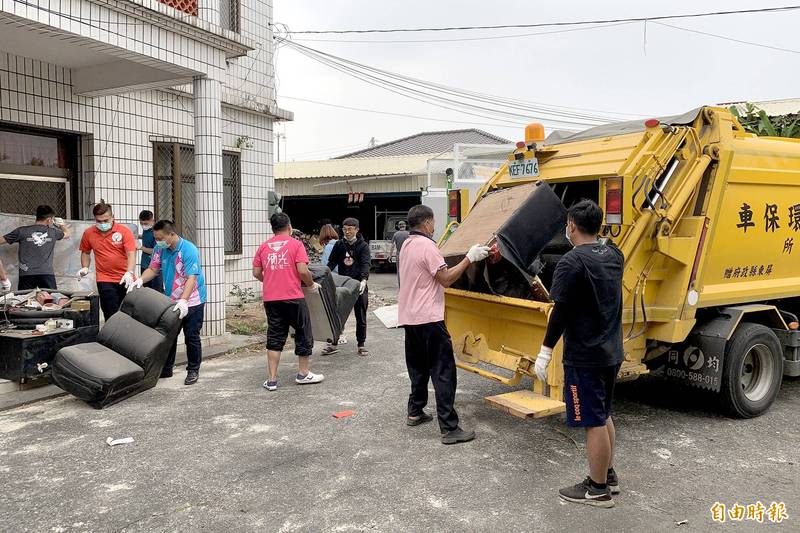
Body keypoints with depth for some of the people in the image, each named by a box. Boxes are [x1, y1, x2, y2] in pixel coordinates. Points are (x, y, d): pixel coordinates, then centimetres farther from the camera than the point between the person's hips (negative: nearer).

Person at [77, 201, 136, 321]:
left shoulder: (124, 231, -8)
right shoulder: (88, 233, 2)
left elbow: (131, 253, -15)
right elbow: (85, 252, 19)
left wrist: (129, 273, -28)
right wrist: (85, 268, 3)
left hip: (125, 279, -1)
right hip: (105, 280, 1)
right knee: (111, 315, -2)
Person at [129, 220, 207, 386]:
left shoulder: (189, 250, -21)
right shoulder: (160, 249, -1)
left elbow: (191, 278, -28)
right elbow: (153, 269, 6)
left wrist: (183, 301, -38)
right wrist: (140, 280, -14)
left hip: (191, 301, -6)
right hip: (171, 301, 6)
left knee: (191, 337, 2)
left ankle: (193, 370, 14)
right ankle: (166, 369, 24)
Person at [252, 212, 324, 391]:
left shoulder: (264, 247, 8)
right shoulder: (296, 244, -4)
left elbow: (256, 273, 7)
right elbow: (303, 271, -14)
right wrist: (312, 284, 3)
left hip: (270, 299, 4)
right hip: (293, 297, -4)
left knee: (274, 338, 10)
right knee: (303, 334, 13)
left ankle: (272, 379, 9)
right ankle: (303, 374, 22)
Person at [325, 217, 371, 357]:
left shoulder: (363, 246, -4)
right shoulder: (339, 245, 6)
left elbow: (365, 264, -16)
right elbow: (331, 262, 6)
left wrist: (363, 280, -33)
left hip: (358, 285, -3)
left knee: (361, 317, 7)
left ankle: (361, 345, 18)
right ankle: (334, 344, 19)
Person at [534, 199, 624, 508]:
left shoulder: (572, 262, -19)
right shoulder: (614, 255, 6)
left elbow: (561, 311, -21)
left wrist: (545, 351, -15)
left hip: (584, 357, -9)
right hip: (611, 352, 9)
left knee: (593, 422, 2)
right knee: (604, 416, 21)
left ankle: (597, 489, 15)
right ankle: (609, 476, 35)